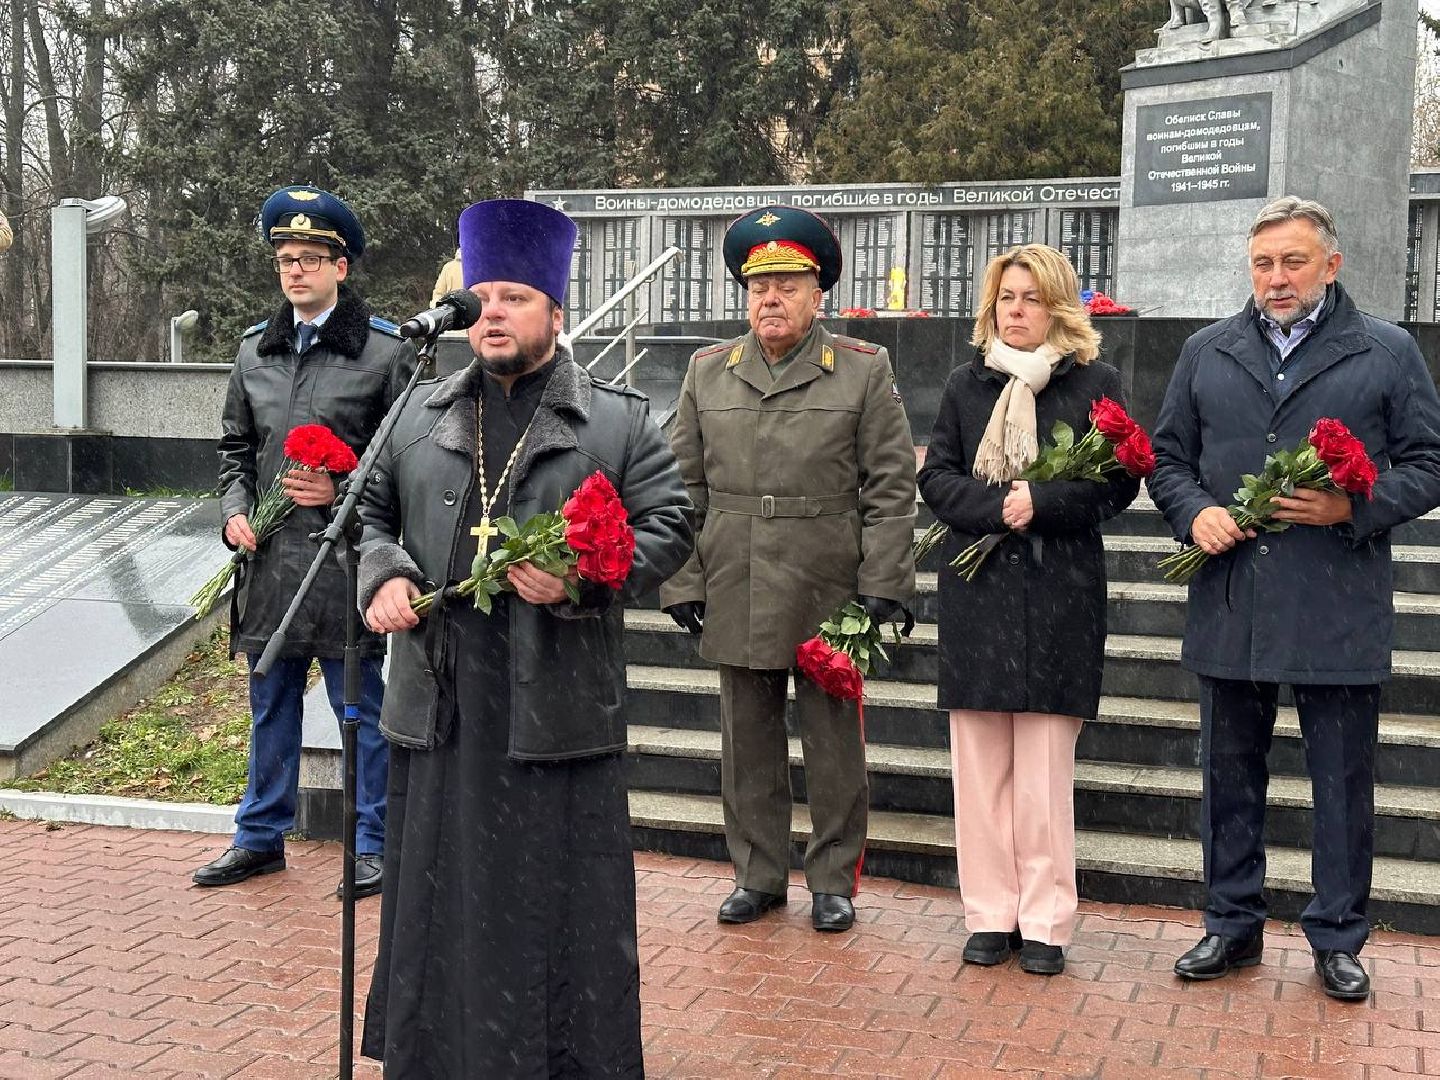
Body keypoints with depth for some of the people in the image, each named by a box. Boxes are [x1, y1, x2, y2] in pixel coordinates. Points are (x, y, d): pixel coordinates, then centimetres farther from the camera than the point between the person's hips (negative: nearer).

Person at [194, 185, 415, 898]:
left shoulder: (385, 350, -5)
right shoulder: (255, 349, 11)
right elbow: (235, 446, 19)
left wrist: (342, 493, -15)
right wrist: (234, 511, 3)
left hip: (347, 558, -5)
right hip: (269, 557, 5)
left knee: (362, 710, 5)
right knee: (271, 707, 16)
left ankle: (372, 843, 17)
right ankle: (261, 837, 29)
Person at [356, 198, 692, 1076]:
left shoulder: (620, 422, 2)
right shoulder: (420, 417, 13)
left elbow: (668, 527, -3)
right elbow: (370, 513, 18)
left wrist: (581, 581, -18)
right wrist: (384, 576, -3)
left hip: (558, 703, -3)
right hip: (440, 700, 3)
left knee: (559, 899, 4)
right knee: (440, 893, 12)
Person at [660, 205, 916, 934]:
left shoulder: (864, 372, 0)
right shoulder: (708, 373, 8)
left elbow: (890, 489, -2)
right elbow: (683, 486, 9)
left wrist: (882, 588, -8)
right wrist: (683, 584, 4)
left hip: (830, 601, -3)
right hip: (736, 601, 3)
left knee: (833, 745, 7)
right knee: (747, 743, 11)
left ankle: (833, 880, 21)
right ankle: (758, 874, 26)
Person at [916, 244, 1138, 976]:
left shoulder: (1096, 383, 4)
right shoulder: (965, 385, 12)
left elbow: (1120, 483, -1)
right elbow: (935, 476, 6)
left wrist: (1041, 502, -14)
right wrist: (997, 507, -11)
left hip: (1060, 593, -2)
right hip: (976, 591, 3)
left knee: (1045, 769, -1)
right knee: (980, 763, 3)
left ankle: (1045, 922, 9)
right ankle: (991, 916, 12)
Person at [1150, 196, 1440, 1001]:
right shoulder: (1207, 353, 10)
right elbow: (1169, 457, 14)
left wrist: (1354, 508, -15)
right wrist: (1194, 512, -6)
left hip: (1340, 612, -3)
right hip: (1230, 606, 3)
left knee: (1343, 783, 6)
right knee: (1231, 775, 12)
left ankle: (1339, 940, 21)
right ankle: (1233, 925, 27)